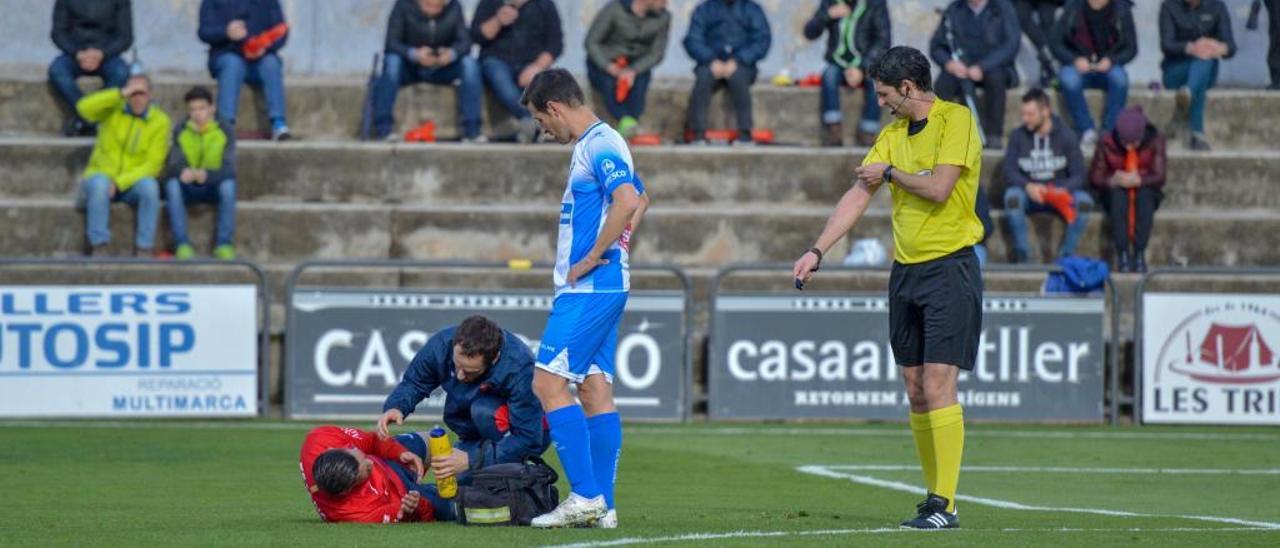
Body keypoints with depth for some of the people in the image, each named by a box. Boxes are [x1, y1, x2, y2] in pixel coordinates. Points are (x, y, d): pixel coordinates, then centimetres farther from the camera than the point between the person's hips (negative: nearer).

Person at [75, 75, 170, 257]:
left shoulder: (160, 121, -3)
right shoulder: (113, 109, 0)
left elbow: (153, 165, -8)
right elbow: (84, 108, -20)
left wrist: (119, 183, -20)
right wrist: (121, 94, -26)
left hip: (133, 182, 0)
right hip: (101, 175, 0)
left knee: (149, 186, -32)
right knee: (100, 184, -35)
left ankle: (144, 249, -27)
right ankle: (98, 248, -30)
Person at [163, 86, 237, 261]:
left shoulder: (225, 132, -6)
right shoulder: (180, 132, 0)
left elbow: (229, 169, -16)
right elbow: (173, 165, -8)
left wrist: (206, 174, -36)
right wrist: (183, 171, -34)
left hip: (213, 187, -1)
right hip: (188, 188, 1)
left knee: (228, 184, -33)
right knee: (172, 184, -31)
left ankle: (224, 244, -29)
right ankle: (182, 245, -33)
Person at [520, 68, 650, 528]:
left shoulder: (598, 145, -13)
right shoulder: (598, 143, 18)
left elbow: (628, 201, -28)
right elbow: (639, 201, 33)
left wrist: (592, 258, -20)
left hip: (589, 287, -10)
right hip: (605, 288, 10)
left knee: (549, 383, -11)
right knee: (595, 390, 8)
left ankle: (585, 495, -14)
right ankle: (602, 507, 7)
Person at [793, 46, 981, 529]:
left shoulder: (956, 121, -9)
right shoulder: (893, 132, 14)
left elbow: (938, 188, -19)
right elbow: (858, 196, 14)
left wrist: (890, 172, -4)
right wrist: (817, 252, 9)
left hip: (949, 267, -7)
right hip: (906, 269, 7)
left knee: (937, 386, -12)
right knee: (915, 392, 6)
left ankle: (944, 504, -12)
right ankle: (934, 494, 11)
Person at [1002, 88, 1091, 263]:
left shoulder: (1066, 136, -3)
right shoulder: (1018, 136, -1)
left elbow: (1078, 176, -7)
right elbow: (1008, 171, -7)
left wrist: (1062, 190, -28)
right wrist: (1028, 186, -27)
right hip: (1030, 195, 0)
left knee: (1084, 201, -30)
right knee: (1012, 195, -33)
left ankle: (1066, 254, -15)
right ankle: (1021, 253, -20)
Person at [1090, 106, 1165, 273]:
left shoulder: (1155, 140, -10)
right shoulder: (1107, 142, -9)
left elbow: (1159, 176, -15)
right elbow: (1095, 177, -6)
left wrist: (1138, 180, -34)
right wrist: (1113, 181, -28)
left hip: (1147, 192, 0)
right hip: (1115, 193, 0)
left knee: (1145, 195, -35)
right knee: (1118, 195, -35)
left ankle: (1140, 254, -36)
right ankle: (1122, 254, -37)